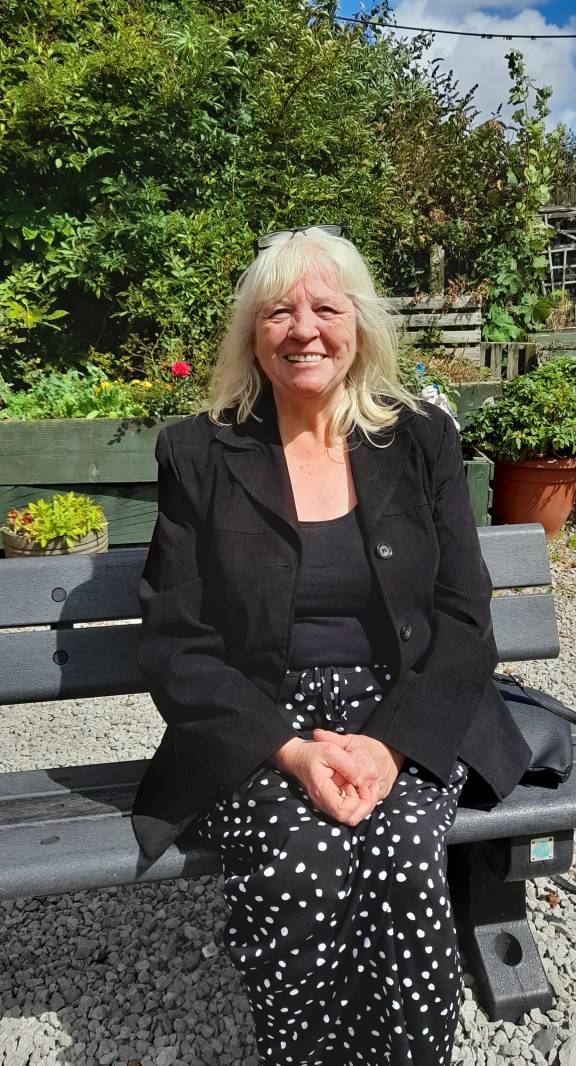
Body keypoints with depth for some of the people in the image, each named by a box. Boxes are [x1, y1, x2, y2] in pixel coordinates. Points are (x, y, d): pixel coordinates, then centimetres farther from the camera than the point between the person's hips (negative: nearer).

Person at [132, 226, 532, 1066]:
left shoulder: (423, 440, 4)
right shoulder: (198, 455, 1)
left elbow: (464, 619, 1)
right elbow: (176, 644, -3)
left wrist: (389, 744, -15)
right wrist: (289, 751, -17)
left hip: (406, 722, 1)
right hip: (255, 730, 0)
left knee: (400, 855, -26)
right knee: (303, 859, -28)